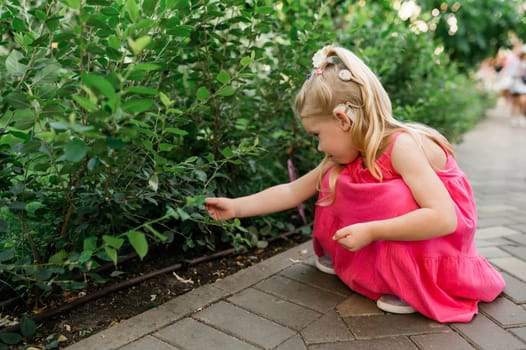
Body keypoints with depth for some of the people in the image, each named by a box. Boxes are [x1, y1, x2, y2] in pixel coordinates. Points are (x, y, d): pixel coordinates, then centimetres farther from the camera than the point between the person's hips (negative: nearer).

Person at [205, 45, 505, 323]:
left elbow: (443, 219, -37)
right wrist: (235, 207, -3)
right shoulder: (350, 151, -7)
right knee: (334, 181, -5)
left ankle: (416, 285, -15)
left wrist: (370, 231, -37)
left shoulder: (402, 146, -30)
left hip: (439, 241, -7)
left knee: (393, 196, -35)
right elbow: (293, 191, -2)